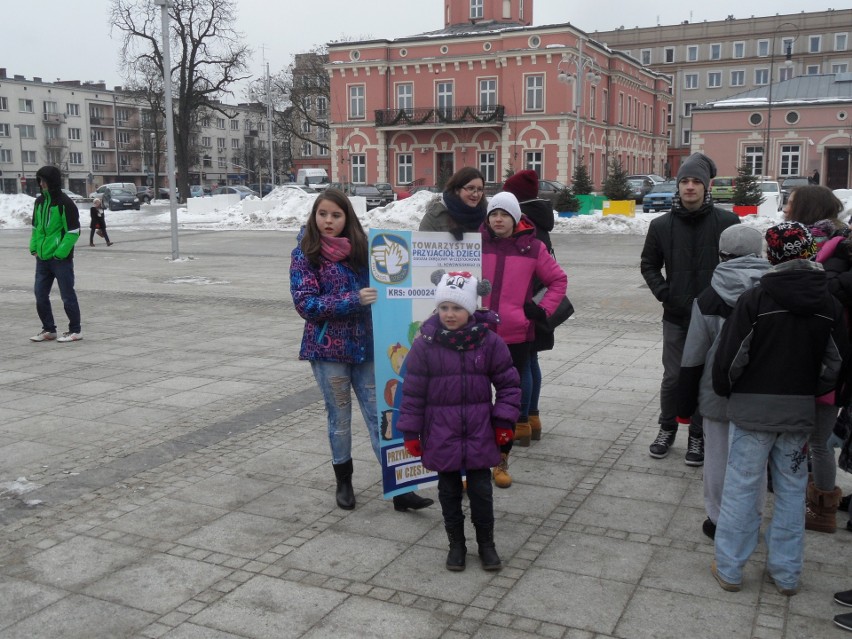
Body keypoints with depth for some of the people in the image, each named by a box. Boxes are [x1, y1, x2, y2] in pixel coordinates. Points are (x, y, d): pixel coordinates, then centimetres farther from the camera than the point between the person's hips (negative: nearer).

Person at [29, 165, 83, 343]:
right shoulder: (39, 201, 11)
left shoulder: (65, 203, -11)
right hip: (42, 258, 7)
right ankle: (48, 330, 22)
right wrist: (34, 248, 8)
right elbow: (35, 227, 20)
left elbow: (73, 231, -14)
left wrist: (60, 253, -17)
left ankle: (75, 331, 11)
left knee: (67, 295, 0)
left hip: (61, 259, -7)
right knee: (40, 295, 9)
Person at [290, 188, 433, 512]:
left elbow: (376, 289, 15)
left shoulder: (361, 248, 5)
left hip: (365, 346, 3)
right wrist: (354, 300, -22)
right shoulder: (304, 255, -4)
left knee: (379, 415, 1)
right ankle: (343, 482, 27)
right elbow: (305, 303, -13)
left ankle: (398, 488, 3)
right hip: (328, 349, -2)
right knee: (339, 418, 8)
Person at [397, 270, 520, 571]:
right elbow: (412, 391, -3)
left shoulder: (489, 341, -6)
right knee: (449, 490, 12)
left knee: (481, 489, 8)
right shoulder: (425, 344, -8)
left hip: (479, 433, 0)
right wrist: (410, 432, -2)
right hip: (441, 433, 0)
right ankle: (456, 543, 29)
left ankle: (486, 543, 27)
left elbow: (508, 383, 2)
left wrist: (504, 421, -3)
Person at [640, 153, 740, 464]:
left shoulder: (727, 222, -6)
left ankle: (698, 436, 21)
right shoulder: (662, 225, 0)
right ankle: (667, 428, 27)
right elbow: (649, 264, 11)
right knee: (673, 376, 7)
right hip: (676, 316, 1)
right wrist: (664, 293, -3)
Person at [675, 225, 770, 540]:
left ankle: (719, 520, 20)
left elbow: (693, 358, -7)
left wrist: (685, 404, 1)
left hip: (718, 394, -2)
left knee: (718, 457, 11)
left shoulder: (709, 299, -9)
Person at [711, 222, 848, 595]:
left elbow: (730, 358, -11)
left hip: (753, 408, -3)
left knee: (741, 487, 7)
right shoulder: (830, 305, 0)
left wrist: (725, 391, 7)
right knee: (792, 489, 14)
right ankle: (786, 573, 23)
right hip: (800, 411, 4)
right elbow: (835, 363, 6)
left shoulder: (755, 299, -14)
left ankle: (729, 569, 16)